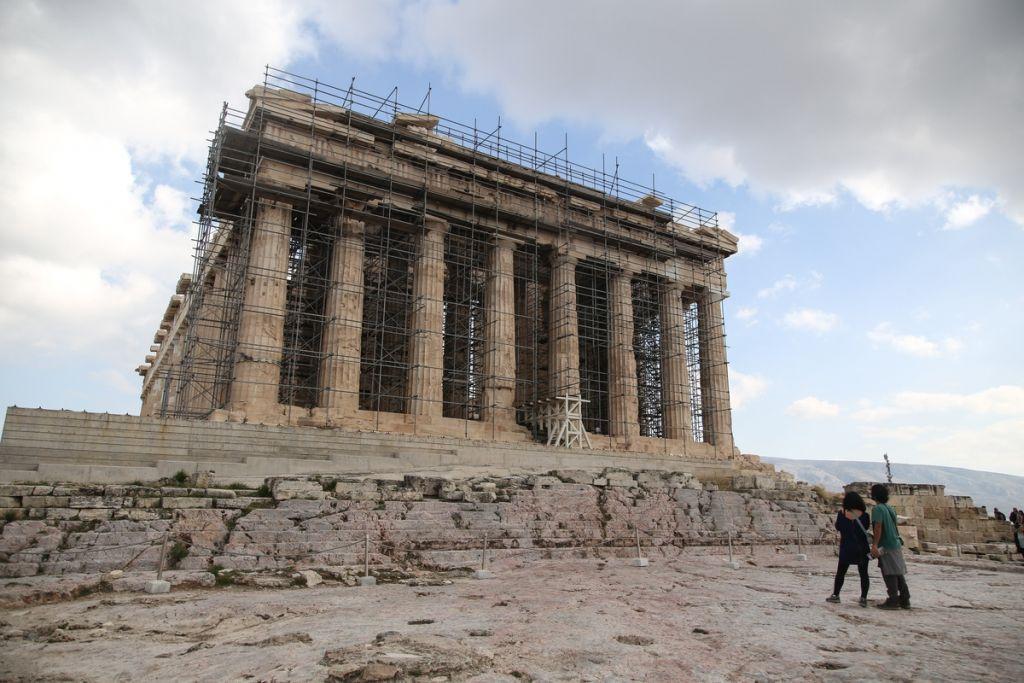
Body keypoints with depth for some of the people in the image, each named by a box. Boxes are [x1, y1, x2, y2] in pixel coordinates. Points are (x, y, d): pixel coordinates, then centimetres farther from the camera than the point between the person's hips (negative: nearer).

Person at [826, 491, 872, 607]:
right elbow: (866, 527, 9)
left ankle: (835, 595, 15)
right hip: (862, 548, 0)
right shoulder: (864, 515, -9)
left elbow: (837, 527, 6)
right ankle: (863, 597, 0)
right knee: (863, 573, 7)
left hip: (846, 548, 1)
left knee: (840, 572, 12)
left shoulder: (842, 514, -8)